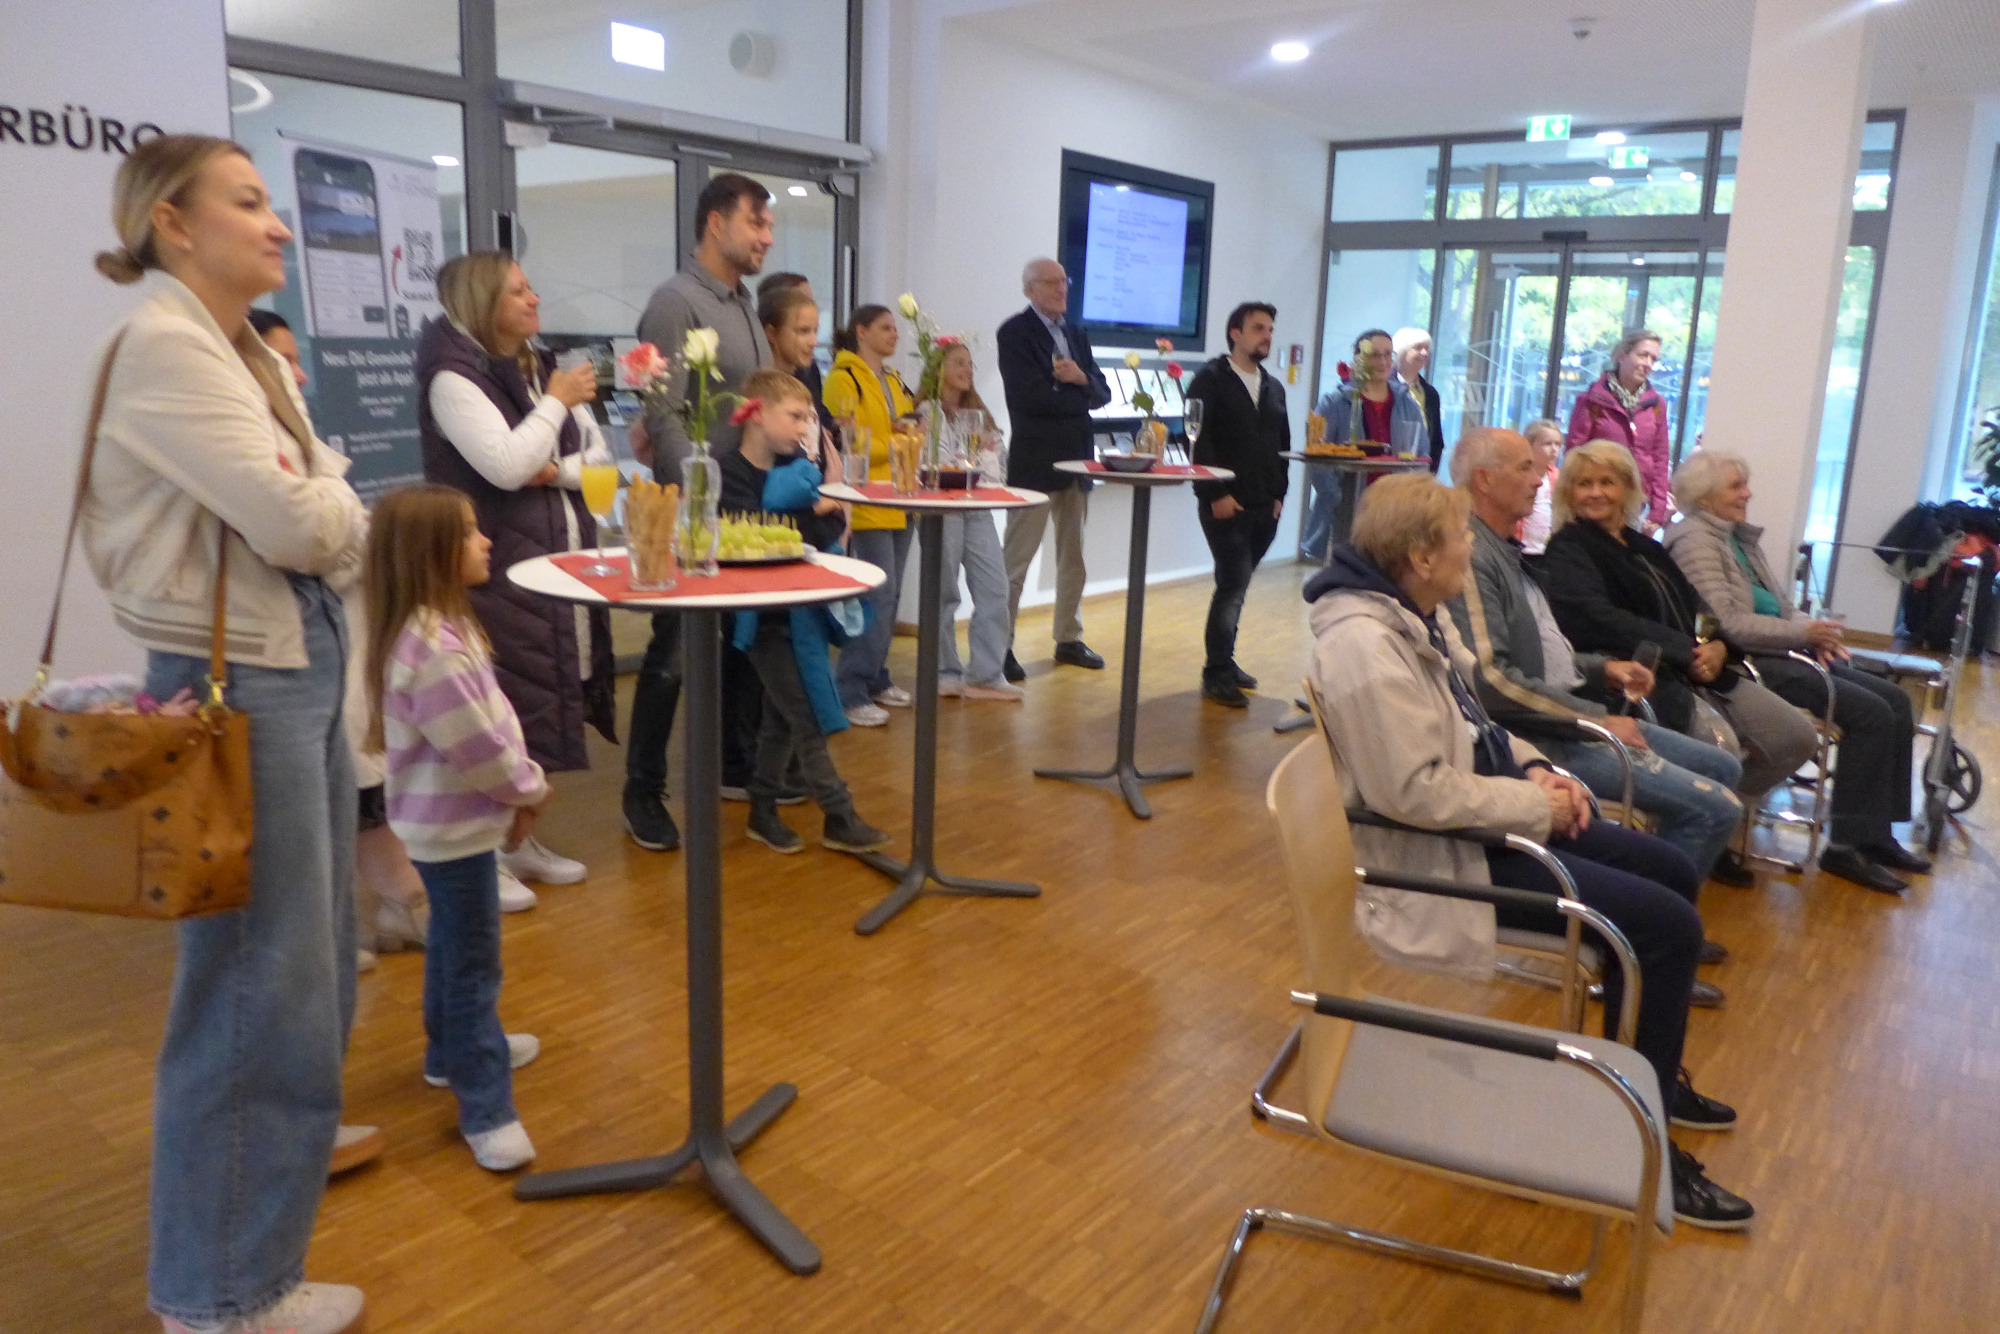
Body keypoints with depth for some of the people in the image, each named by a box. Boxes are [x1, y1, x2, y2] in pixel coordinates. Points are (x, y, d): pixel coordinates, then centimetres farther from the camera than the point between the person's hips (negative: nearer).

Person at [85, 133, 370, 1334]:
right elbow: (293, 521, -22)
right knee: (259, 977, 0)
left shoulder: (253, 355, 13)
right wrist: (337, 507, -3)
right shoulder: (163, 345, -15)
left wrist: (324, 513, -8)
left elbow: (327, 520, 12)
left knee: (311, 950, 24)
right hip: (234, 680, -9)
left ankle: (285, 1134, 48)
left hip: (303, 662, 10)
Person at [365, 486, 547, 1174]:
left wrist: (516, 791, 6)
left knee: (453, 947, 25)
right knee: (474, 966, -2)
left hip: (449, 820, 10)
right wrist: (531, 789, -9)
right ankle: (486, 1111, 8)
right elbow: (480, 749, -25)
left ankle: (452, 1051, 44)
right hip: (455, 825, -10)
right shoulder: (433, 650, -29)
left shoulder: (439, 627, 5)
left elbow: (485, 725, 11)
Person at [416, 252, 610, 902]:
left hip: (560, 558, 7)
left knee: (546, 697, 11)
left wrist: (557, 470, -9)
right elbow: (507, 467, -21)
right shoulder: (453, 378, -10)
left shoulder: (542, 369, 13)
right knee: (502, 705, -5)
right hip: (497, 568, -7)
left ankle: (521, 837, 24)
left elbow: (600, 454, 11)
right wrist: (557, 403, -12)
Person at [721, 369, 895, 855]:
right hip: (762, 613, -7)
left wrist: (828, 504, -17)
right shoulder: (731, 473, -12)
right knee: (807, 721, -5)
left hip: (797, 608, 7)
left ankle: (763, 812, 26)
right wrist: (812, 511, -21)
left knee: (781, 719, 14)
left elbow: (829, 530, 3)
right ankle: (839, 819, 2)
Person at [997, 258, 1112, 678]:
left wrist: (1080, 379, -12)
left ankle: (1069, 639, 25)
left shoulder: (1075, 333, 15)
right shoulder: (1014, 332, -7)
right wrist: (1078, 395, -5)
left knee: (1073, 557, 14)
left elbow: (1102, 393, 9)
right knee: (1016, 559, -3)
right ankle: (1001, 646, 3)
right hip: (1035, 459, -7)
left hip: (1076, 458, 7)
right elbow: (1030, 396, -19)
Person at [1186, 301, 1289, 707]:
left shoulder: (1274, 388, 18)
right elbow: (1197, 438, -11)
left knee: (1235, 585, 10)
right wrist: (1217, 494, -16)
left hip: (1264, 507, 6)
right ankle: (1216, 675, -3)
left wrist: (1279, 493, 11)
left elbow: (1282, 444, 21)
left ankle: (1223, 661, 21)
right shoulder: (1211, 380, -3)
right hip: (1225, 504, -6)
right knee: (1234, 584, -11)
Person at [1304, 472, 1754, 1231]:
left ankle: (1654, 1075, 35)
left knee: (1670, 871, 17)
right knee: (1666, 926, -13)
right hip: (1440, 853, -11)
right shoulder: (1365, 646, -26)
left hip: (1487, 816, 11)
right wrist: (1535, 805, -18)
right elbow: (1418, 791, -30)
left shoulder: (1416, 616, 6)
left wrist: (1534, 769, 1)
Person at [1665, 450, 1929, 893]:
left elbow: (1778, 605, 21)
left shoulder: (1741, 537, 17)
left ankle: (1876, 835, 5)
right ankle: (1846, 845, -9)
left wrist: (1815, 633, 2)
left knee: (1895, 700, 1)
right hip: (1750, 664, -9)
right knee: (1871, 713, -17)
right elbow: (1728, 623, -20)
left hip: (1781, 654, 9)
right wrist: (1803, 632, -15)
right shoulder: (1695, 541, -11)